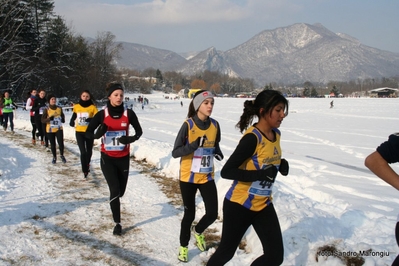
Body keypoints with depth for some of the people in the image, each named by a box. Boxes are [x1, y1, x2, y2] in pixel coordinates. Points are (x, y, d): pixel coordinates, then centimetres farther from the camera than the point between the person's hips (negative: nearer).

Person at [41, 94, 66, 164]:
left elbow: (62, 116, 18)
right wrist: (49, 118, -25)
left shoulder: (59, 109, 2)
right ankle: (54, 157, 30)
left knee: (61, 143, -14)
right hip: (50, 130, 0)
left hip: (59, 129, 1)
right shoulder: (46, 110, -5)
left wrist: (63, 119, -3)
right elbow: (42, 120, -10)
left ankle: (61, 155, 11)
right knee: (52, 144, 10)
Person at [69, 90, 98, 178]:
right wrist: (72, 122, 16)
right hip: (79, 132, 0)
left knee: (89, 151, 17)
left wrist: (91, 119, -28)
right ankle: (85, 170, -6)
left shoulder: (93, 107, -6)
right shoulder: (76, 107, 2)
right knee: (83, 151, -12)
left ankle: (87, 164, 44)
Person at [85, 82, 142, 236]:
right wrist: (98, 134, -27)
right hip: (107, 158, -2)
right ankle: (117, 223, 6)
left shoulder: (129, 113, -7)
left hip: (123, 158, 2)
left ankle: (114, 202, 47)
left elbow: (139, 131, 2)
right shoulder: (102, 114, -9)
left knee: (121, 191, 10)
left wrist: (130, 139, -19)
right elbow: (88, 133, -5)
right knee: (114, 190, -9)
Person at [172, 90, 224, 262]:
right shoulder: (188, 125, -17)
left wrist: (218, 152, -7)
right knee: (189, 214, 8)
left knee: (212, 213, 2)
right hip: (188, 177, -4)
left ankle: (198, 231, 36)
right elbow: (175, 153, -17)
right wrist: (194, 145, -31)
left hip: (207, 177, 4)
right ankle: (183, 246, 32)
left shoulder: (215, 125, -3)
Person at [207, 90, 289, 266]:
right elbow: (226, 171, -26)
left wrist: (281, 165, -4)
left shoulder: (276, 134, 0)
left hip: (263, 204, 7)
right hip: (239, 204, -7)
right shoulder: (252, 138, -24)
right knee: (226, 252, 11)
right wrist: (259, 174, -31)